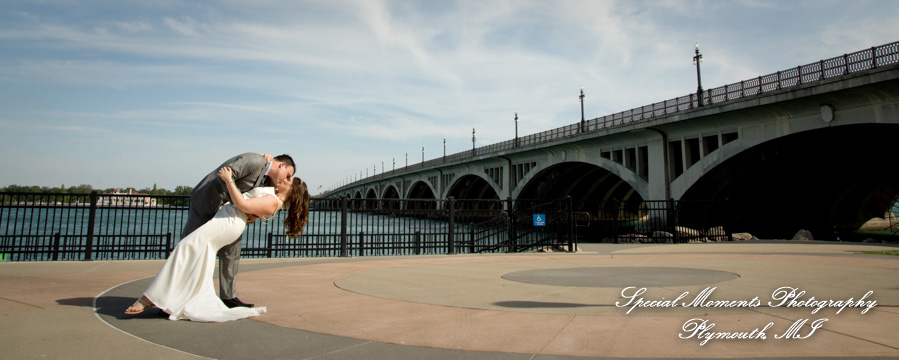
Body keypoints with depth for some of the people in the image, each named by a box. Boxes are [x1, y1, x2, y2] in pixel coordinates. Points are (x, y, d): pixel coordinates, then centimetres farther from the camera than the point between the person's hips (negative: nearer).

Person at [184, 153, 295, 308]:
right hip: (207, 201, -9)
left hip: (224, 207, 9)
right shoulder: (256, 161, -21)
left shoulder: (264, 176, 9)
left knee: (232, 246, 4)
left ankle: (228, 296, 9)